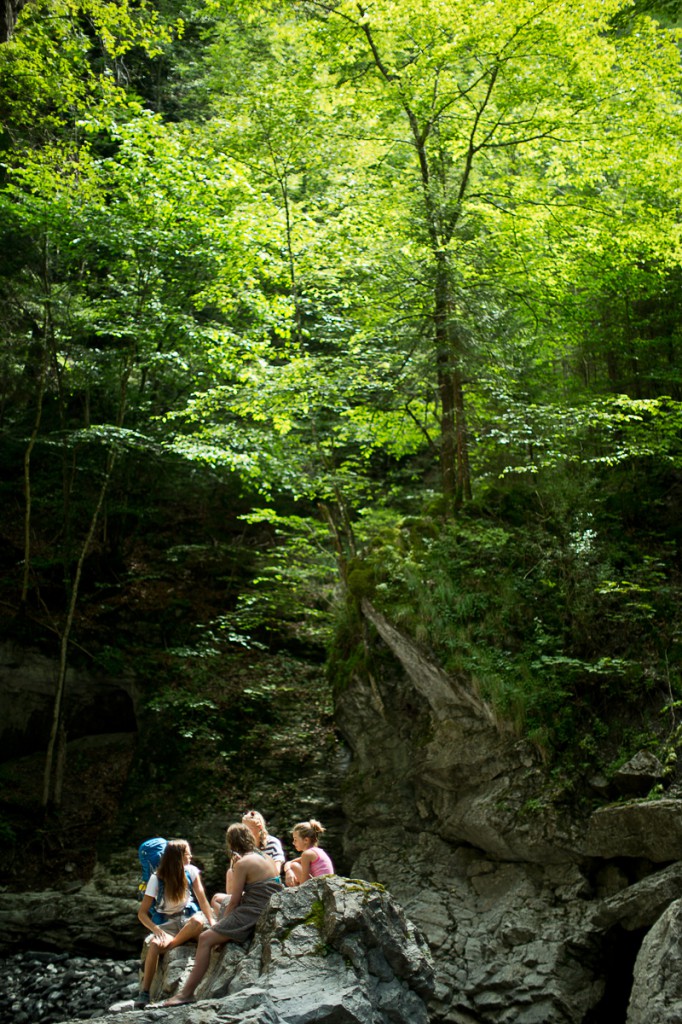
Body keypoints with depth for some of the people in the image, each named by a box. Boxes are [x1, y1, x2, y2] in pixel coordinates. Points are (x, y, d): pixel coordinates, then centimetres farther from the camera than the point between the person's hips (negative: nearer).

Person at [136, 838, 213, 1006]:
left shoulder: (191, 871, -2)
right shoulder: (157, 879, -8)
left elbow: (202, 899, -6)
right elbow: (142, 913, -9)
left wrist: (212, 922, -21)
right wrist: (156, 929, -27)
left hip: (188, 919, 1)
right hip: (167, 924, -1)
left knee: (198, 920, -36)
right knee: (154, 944, -35)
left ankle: (169, 946, -16)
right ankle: (144, 993, -23)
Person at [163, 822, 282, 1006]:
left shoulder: (242, 863, -12)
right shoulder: (267, 858, 11)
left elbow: (234, 901, -10)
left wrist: (222, 921, 5)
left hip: (251, 915, -9)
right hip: (268, 913, 9)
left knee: (205, 939, -8)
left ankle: (187, 992, -12)